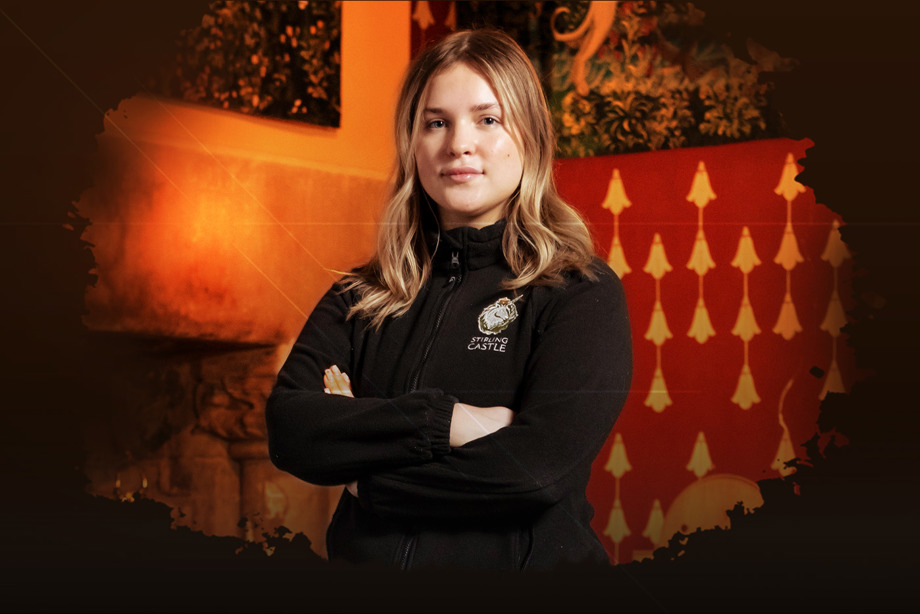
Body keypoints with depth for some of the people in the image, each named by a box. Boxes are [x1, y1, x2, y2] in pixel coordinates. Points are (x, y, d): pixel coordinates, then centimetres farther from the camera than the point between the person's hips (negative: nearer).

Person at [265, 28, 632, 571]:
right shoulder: (360, 297, 8)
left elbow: (539, 467, -15)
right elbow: (288, 429, -3)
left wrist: (365, 473, -5)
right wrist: (438, 422, -14)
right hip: (364, 553, 3)